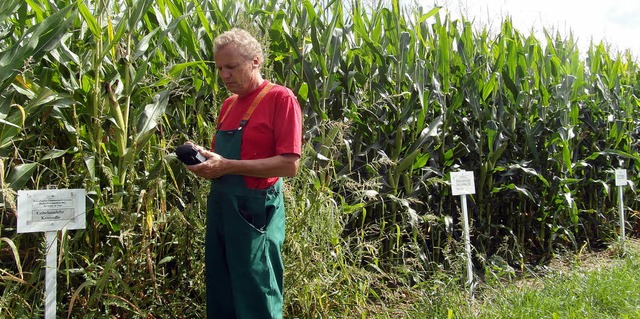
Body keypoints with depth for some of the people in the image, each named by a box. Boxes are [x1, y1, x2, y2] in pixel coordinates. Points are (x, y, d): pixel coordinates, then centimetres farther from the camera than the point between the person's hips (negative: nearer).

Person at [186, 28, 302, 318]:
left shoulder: (280, 99, -10)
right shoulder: (229, 104, 13)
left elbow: (289, 165, -18)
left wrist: (227, 166, -20)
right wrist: (205, 160, 1)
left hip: (255, 209, -7)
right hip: (220, 205, 8)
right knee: (220, 295, 17)